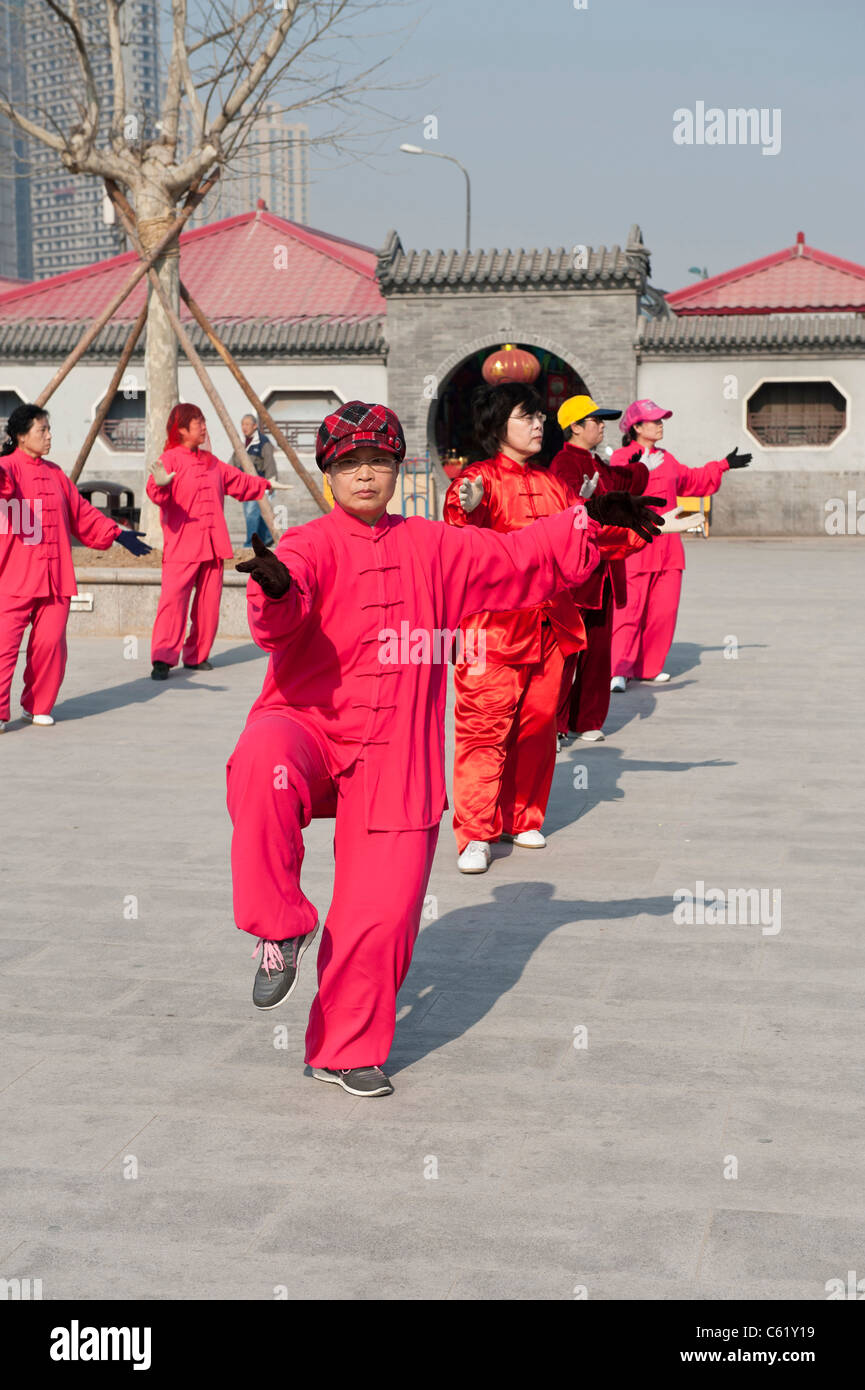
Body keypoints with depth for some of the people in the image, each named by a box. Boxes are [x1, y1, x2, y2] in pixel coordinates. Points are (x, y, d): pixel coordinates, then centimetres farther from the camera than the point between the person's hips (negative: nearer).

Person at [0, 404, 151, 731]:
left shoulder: (55, 474, 17)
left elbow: (83, 515, 23)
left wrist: (117, 534, 17)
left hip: (55, 578, 6)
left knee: (50, 643, 2)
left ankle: (37, 707, 18)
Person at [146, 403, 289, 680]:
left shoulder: (211, 462, 18)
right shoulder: (170, 459, -6)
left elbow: (238, 481, 33)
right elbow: (158, 494, -23)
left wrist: (265, 484, 40)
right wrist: (160, 485, -45)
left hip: (212, 545, 7)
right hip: (181, 546, -7)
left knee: (209, 600, 6)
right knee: (173, 598, -16)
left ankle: (196, 656, 17)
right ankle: (162, 660, -17)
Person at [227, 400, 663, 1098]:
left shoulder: (434, 548, 10)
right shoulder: (312, 545, -4)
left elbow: (516, 558, 19)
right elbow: (281, 619, -24)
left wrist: (591, 520, 11)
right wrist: (277, 589, -48)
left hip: (395, 759, 3)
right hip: (306, 725, -3)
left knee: (383, 910, -3)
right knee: (263, 767, -39)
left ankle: (347, 1049, 20)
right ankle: (282, 928, -19)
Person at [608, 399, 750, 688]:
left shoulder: (666, 460, 19)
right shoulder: (622, 458, -3)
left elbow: (693, 480, 35)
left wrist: (724, 465, 38)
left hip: (667, 547, 7)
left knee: (663, 610, 5)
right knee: (629, 609, -12)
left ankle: (648, 667, 16)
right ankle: (618, 670, -10)